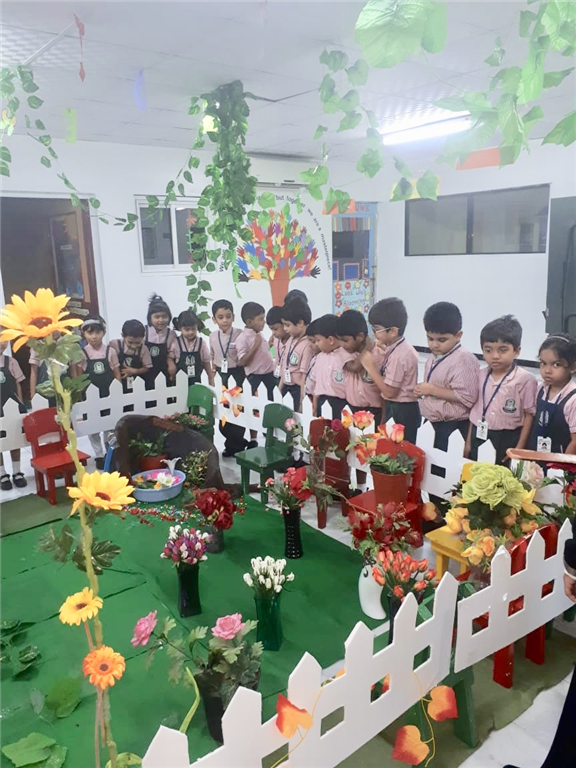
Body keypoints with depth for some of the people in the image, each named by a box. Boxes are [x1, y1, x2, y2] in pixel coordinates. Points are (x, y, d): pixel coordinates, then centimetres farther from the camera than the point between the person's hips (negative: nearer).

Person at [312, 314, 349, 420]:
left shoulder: (347, 356, -12)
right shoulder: (321, 356, 7)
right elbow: (318, 381, 13)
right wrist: (315, 403, 14)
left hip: (342, 402, -5)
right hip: (324, 399, 6)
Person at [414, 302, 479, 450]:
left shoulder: (463, 360, -20)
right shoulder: (434, 356, 8)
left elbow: (467, 397, -26)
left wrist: (432, 390, -23)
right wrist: (422, 390, 2)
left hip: (454, 425, -9)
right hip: (434, 422, 9)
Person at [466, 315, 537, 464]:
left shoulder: (525, 379, -12)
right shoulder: (480, 375, 3)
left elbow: (530, 415, -9)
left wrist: (519, 449, -10)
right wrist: (468, 442, 11)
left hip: (507, 441, -5)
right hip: (479, 438, 5)